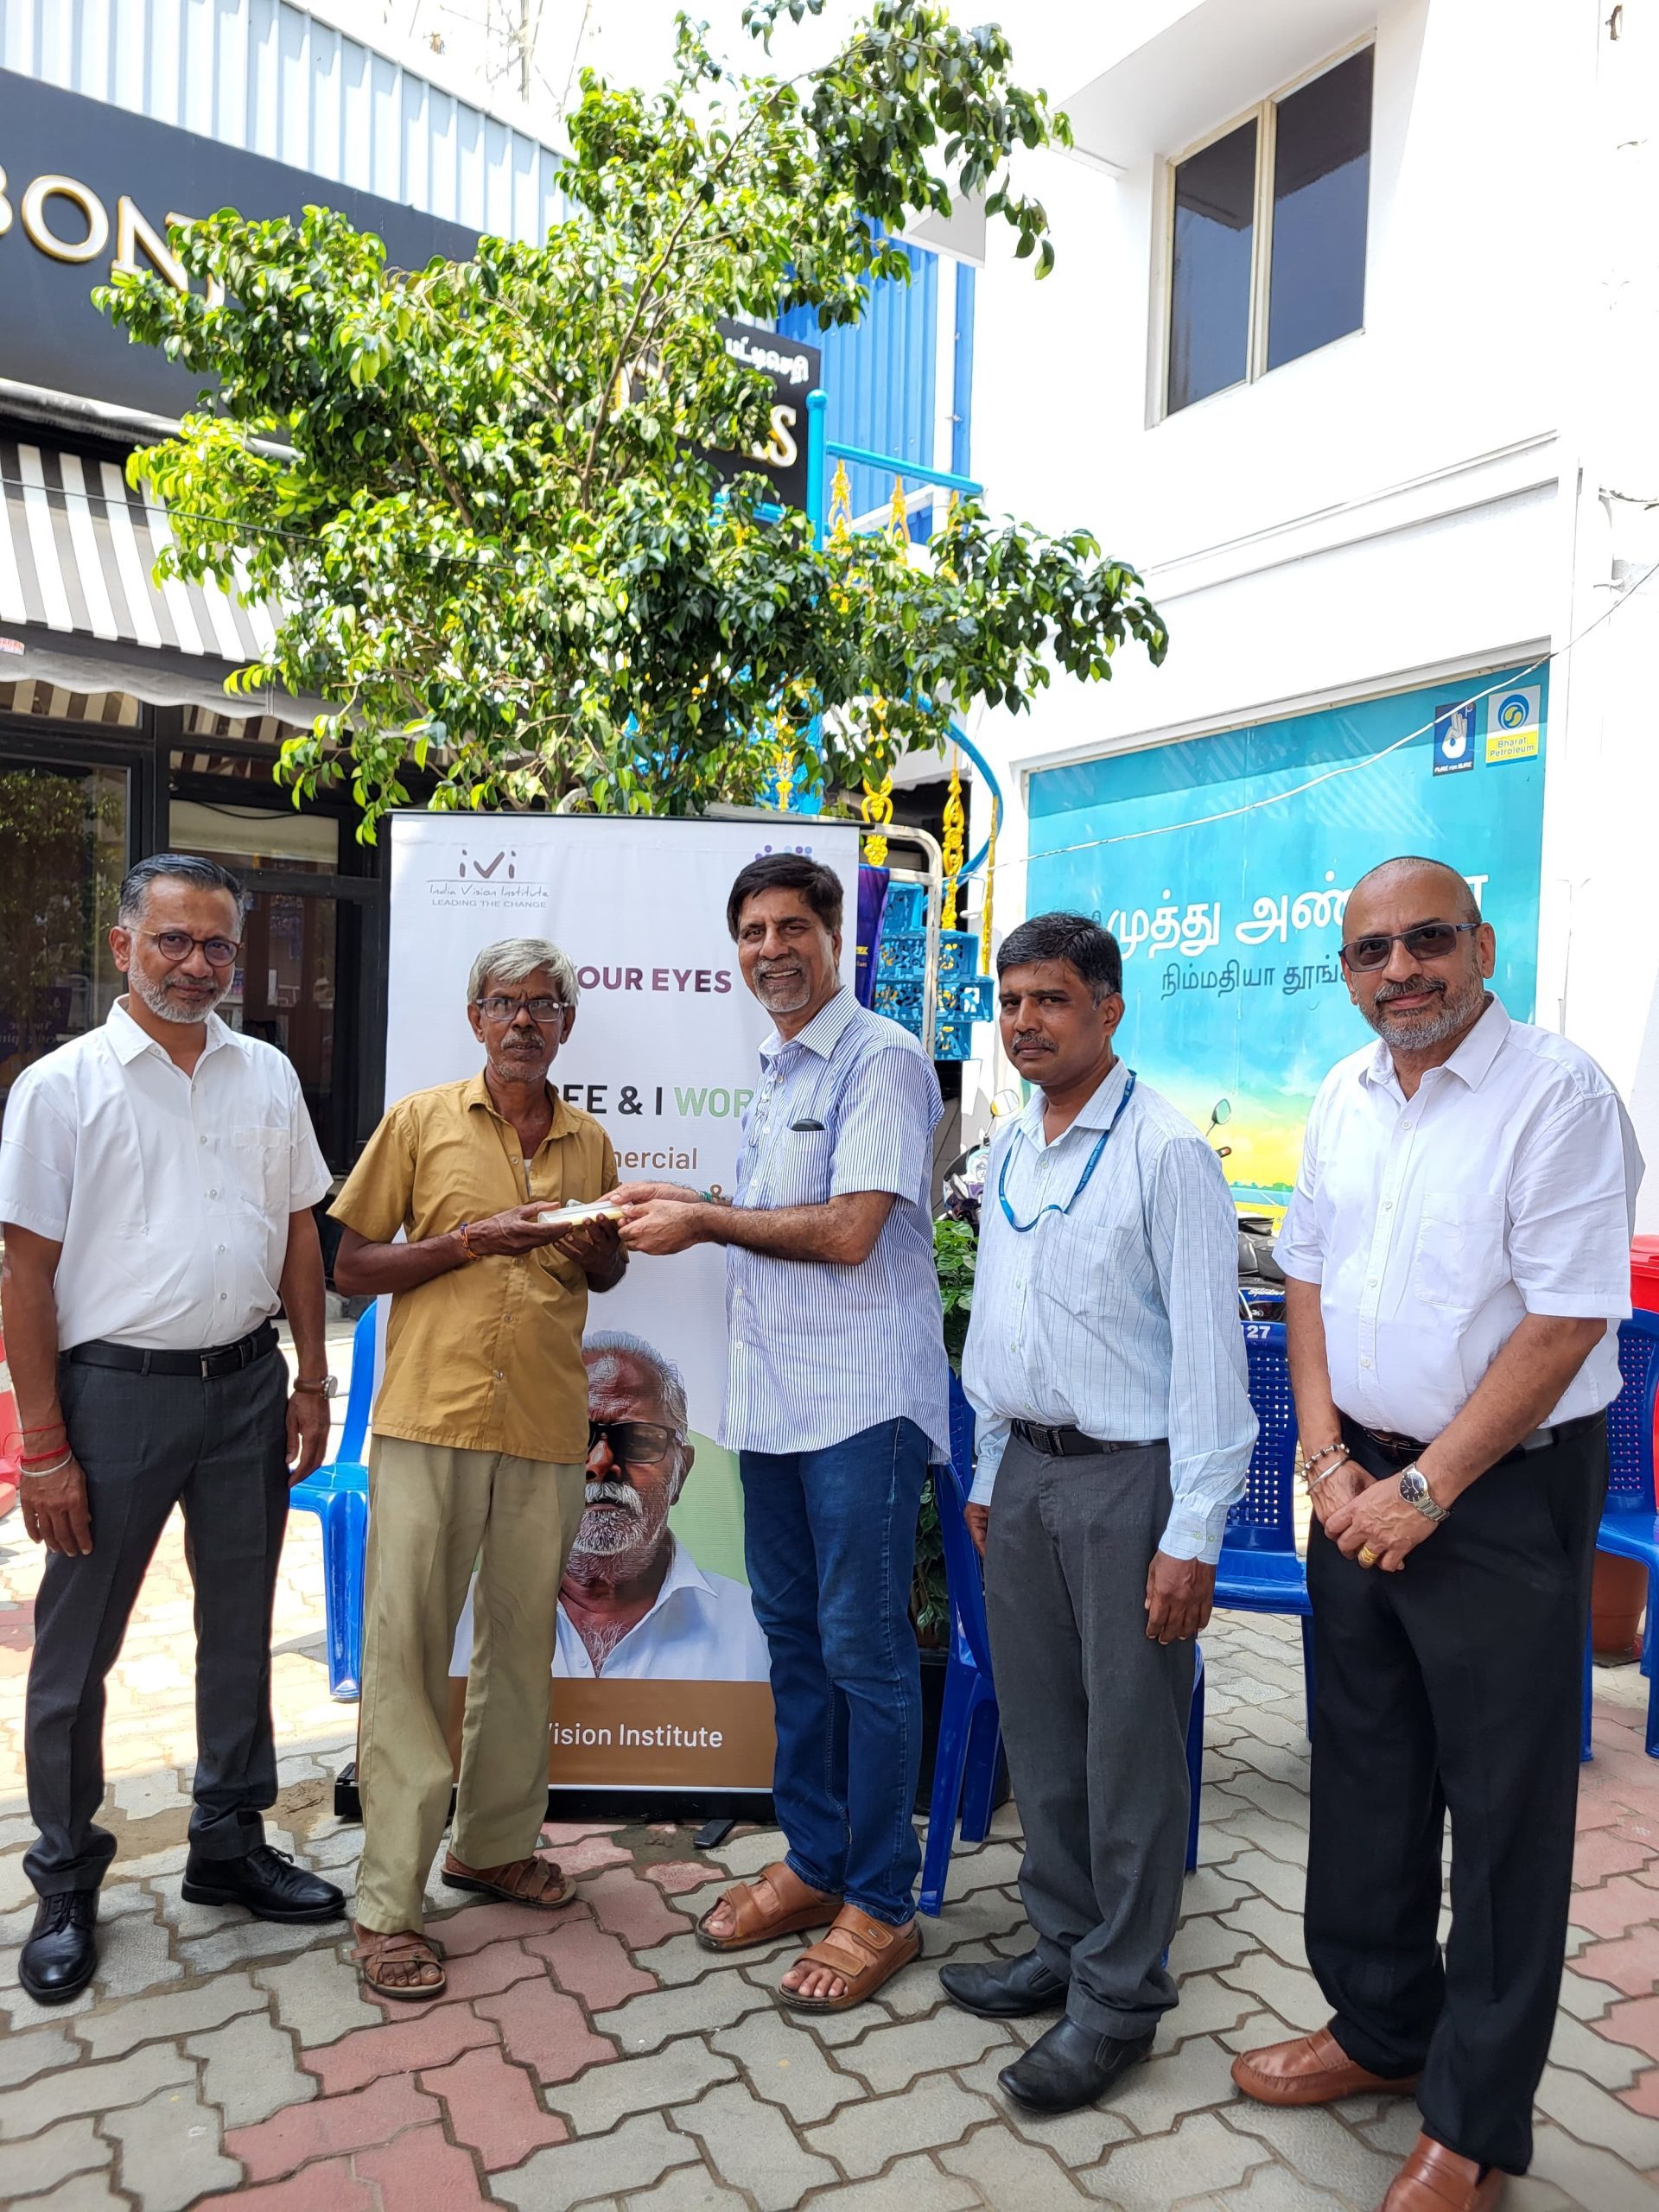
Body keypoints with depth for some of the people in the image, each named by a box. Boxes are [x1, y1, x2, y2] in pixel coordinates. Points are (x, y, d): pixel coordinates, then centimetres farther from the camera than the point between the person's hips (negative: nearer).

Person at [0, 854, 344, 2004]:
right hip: (116, 1388, -3)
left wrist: (310, 1383, 6)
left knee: (241, 1628, 15)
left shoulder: (267, 1075, 6)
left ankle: (230, 1844, 33)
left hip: (246, 1384, 4)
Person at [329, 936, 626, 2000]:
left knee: (524, 1641, 13)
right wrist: (469, 1241, -13)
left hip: (546, 1428, 4)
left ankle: (497, 1842, 31)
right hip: (429, 1418, -3)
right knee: (405, 1647, -1)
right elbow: (351, 1264, 1)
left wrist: (594, 1254, -1)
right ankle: (390, 1902, 9)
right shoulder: (420, 1121, 2)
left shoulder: (591, 1141, 11)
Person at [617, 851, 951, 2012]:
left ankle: (881, 1906, 15)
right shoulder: (777, 1074, 17)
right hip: (775, 1394, 9)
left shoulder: (881, 1058, -10)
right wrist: (690, 1205, 8)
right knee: (793, 1637, 16)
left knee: (864, 1650, 0)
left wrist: (706, 1220, -10)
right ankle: (814, 1864, 31)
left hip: (861, 1399, -8)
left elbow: (848, 1229, -18)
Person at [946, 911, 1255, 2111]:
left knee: (1129, 1746, 5)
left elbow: (1208, 1347, -16)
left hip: (1127, 1477, -7)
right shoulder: (1008, 1152, 10)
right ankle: (1063, 1947, 36)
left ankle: (1119, 1997, 22)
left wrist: (1193, 1533, -17)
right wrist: (990, 1473, 18)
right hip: (1026, 1471, 7)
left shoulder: (1165, 1149, -14)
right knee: (1040, 1730, 17)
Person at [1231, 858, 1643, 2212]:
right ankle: (1379, 2025, 39)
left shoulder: (1559, 1094, -14)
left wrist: (1427, 1490, -16)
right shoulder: (1345, 1098, 6)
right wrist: (1329, 1459, 0)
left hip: (1505, 1492, -6)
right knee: (1364, 1773, 18)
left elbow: (1564, 1324, -18)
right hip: (1361, 1482, 6)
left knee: (1504, 1807, 8)